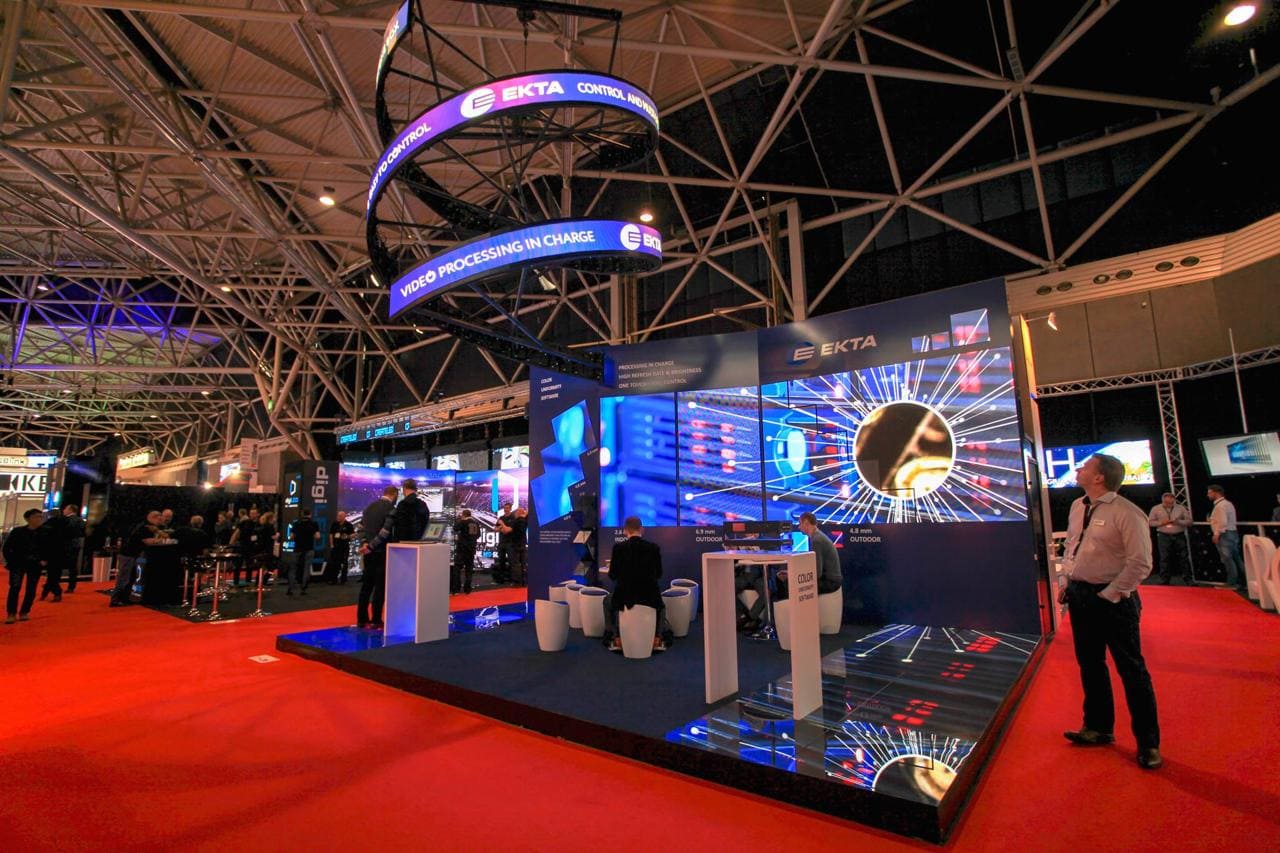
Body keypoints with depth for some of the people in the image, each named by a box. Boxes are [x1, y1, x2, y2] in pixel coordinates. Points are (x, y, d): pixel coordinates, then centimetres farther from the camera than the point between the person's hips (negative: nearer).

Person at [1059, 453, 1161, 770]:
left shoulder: (1127, 513, -16)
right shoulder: (1077, 507, 7)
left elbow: (1140, 563, -17)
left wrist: (1109, 595, -16)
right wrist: (1066, 584, 11)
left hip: (1112, 599, -7)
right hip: (1079, 595, 8)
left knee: (1131, 669, 4)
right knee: (1090, 665, 18)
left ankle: (1148, 743, 21)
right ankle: (1099, 728, 35)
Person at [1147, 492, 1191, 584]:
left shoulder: (1181, 508, 3)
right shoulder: (1156, 509, 1)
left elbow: (1189, 521, 3)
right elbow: (1150, 522, 2)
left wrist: (1179, 522, -16)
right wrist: (1161, 522, -14)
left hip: (1179, 536, 1)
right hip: (1164, 536, -1)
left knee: (1183, 557, 7)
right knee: (1165, 559, 0)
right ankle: (1165, 580, 6)